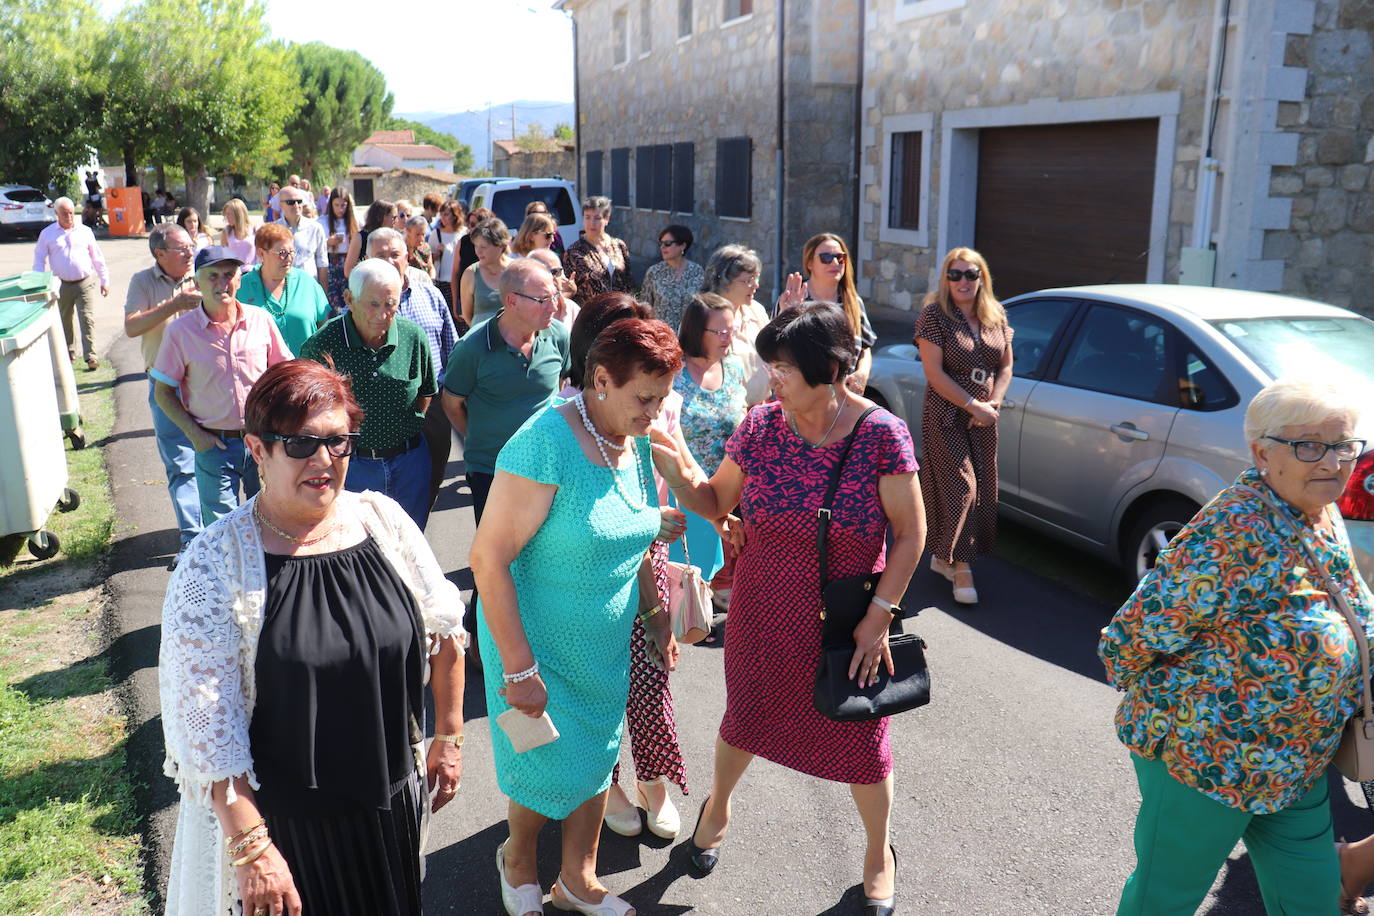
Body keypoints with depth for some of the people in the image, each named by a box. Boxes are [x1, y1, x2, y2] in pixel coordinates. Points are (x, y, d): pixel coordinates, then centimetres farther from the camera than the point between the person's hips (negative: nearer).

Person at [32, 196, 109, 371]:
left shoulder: (85, 231, 6)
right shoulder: (47, 234, 5)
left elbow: (97, 257, 12)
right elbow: (39, 259, 8)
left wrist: (104, 281, 10)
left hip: (86, 282, -1)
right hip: (62, 285, 1)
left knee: (87, 318, -11)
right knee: (65, 321, 13)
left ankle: (90, 355, -12)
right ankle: (69, 351, 30)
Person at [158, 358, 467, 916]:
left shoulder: (382, 519, -7)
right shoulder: (215, 566, -17)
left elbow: (443, 630, 4)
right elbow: (205, 725, -18)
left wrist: (448, 739, 7)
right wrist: (251, 847, -20)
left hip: (393, 796, 4)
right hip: (285, 819, -4)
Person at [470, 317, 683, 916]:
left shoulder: (637, 442, -3)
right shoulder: (545, 444, -26)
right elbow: (489, 557, -25)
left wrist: (656, 618, 13)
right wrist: (519, 667, -23)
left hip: (607, 647, 6)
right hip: (541, 647, -6)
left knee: (596, 759, 19)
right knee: (550, 770, 12)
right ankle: (517, 861, 45)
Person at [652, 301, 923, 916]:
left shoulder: (882, 435, -17)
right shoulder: (761, 425, -8)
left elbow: (910, 533, -10)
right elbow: (714, 503, 1)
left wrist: (880, 615, -14)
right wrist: (675, 471, -17)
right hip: (762, 617, 3)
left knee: (860, 743, 13)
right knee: (746, 719, 22)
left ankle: (878, 853, 42)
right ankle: (718, 806, 53)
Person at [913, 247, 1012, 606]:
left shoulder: (996, 318, 8)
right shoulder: (934, 315, -9)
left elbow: (1005, 366, 13)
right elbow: (934, 373, -14)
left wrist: (992, 404, -4)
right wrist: (972, 405, -16)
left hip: (983, 419, 6)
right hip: (946, 417, -6)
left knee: (983, 491, 8)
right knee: (959, 488, -8)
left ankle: (943, 557, 23)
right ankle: (960, 567, 2)